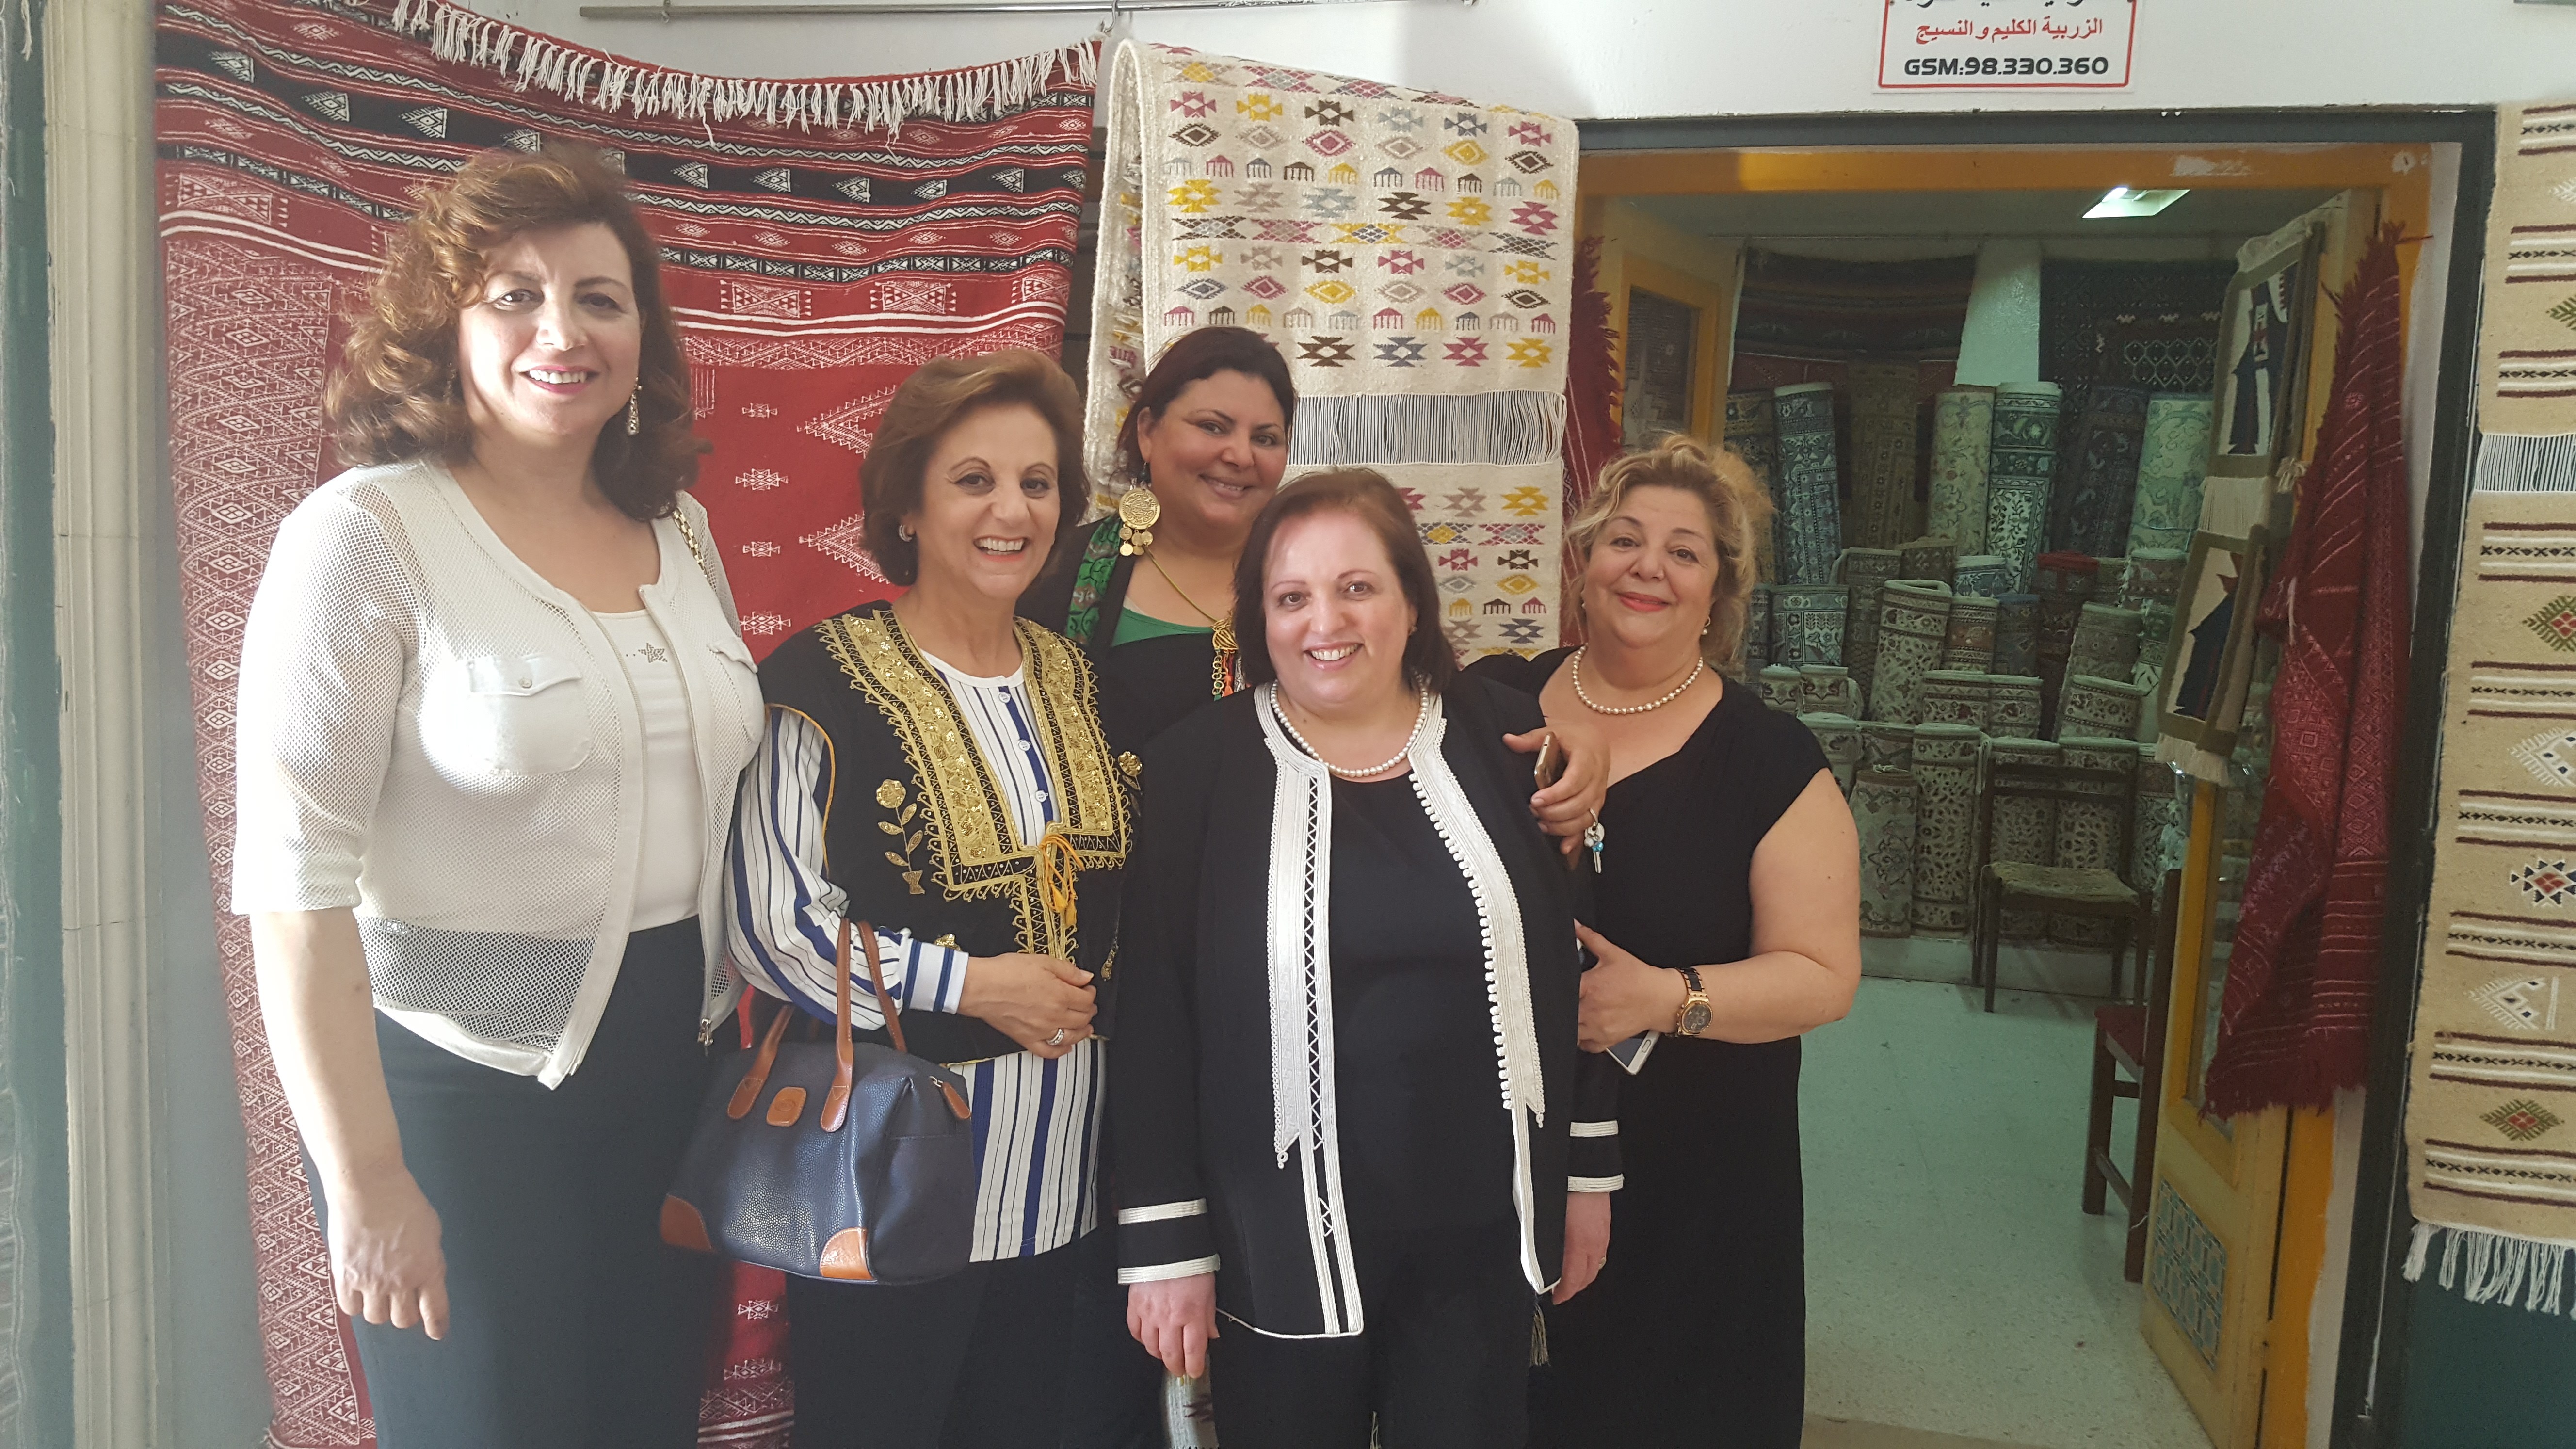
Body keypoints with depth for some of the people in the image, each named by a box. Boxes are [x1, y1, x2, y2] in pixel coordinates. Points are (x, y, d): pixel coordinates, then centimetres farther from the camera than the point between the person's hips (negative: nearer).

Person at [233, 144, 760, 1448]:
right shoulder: (366, 535, -12)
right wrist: (367, 1183, -16)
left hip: (675, 1072, 6)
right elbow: (294, 878, -16)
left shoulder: (678, 529, 6)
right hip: (457, 1084, -6)